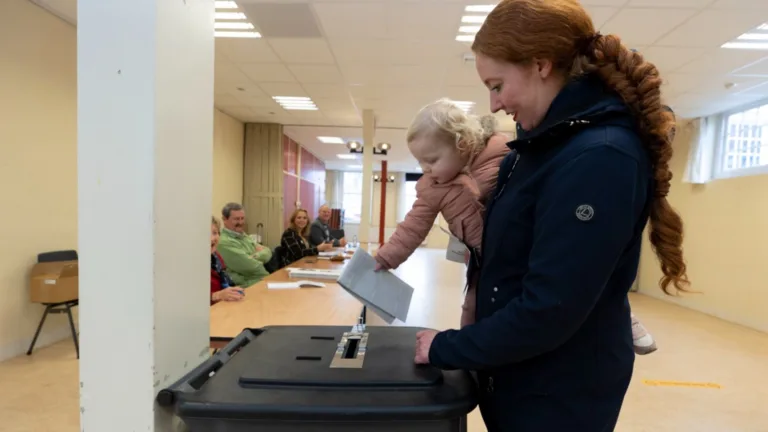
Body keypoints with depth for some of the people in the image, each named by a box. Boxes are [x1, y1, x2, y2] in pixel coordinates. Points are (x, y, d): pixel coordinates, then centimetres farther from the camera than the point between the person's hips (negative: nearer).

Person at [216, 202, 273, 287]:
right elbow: (252, 267, -18)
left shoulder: (243, 235, 15)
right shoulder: (224, 242, -15)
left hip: (263, 279, 9)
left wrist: (255, 257, -12)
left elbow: (267, 252, 8)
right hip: (247, 286, -9)